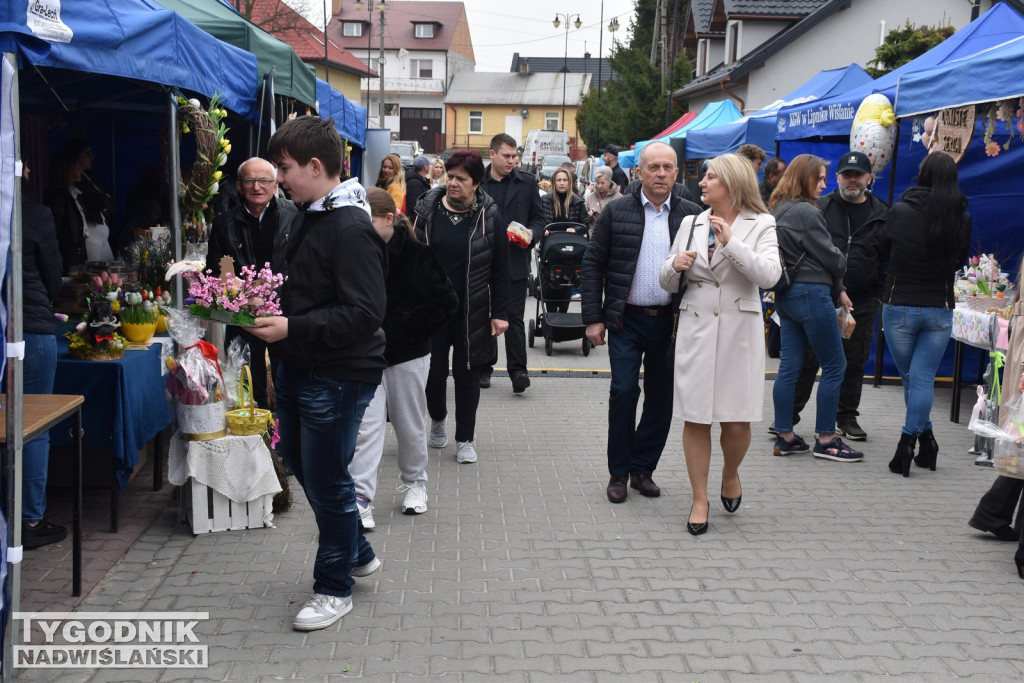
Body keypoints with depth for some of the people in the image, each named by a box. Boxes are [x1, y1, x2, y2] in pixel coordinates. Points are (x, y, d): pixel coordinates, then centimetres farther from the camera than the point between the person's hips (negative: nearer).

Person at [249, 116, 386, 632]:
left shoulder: (351, 230, -20)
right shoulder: (309, 219, 11)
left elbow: (364, 313, -26)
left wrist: (292, 328, -28)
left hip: (337, 376, -10)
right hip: (297, 368, 10)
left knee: (326, 480, 1)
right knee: (301, 464, 20)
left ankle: (334, 587, 20)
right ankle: (358, 553, 39)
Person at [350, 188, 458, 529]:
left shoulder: (417, 255, -12)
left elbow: (446, 302, -11)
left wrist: (402, 328, -15)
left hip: (408, 354, -2)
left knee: (409, 425, 13)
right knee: (366, 425, -3)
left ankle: (414, 483, 34)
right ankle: (360, 501, -2)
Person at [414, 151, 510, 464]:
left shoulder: (489, 216, -5)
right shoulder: (428, 209, -1)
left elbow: (500, 270, -2)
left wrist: (500, 313, -5)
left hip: (472, 310, -1)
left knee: (467, 374, 6)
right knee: (433, 369, 6)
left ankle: (465, 438, 20)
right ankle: (438, 419, 36)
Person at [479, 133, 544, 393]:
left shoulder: (527, 182, 5)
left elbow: (538, 218, 9)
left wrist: (532, 233, -11)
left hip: (515, 261, -1)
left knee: (514, 316, -6)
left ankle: (518, 371, -7)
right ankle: (484, 368, 21)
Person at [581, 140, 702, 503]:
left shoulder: (691, 214, 2)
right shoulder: (616, 212, 0)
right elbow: (593, 264, 1)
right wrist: (593, 318, -4)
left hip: (671, 321, 2)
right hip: (627, 320, -2)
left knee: (661, 398, 8)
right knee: (624, 392, -4)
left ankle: (643, 468, 24)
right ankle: (619, 472, 11)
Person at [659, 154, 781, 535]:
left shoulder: (760, 224, 1)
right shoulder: (690, 224, 10)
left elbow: (769, 275, -14)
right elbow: (668, 284, 14)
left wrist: (731, 242, -19)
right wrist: (675, 266, -8)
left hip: (739, 331, -2)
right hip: (695, 329, 2)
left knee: (738, 421, 0)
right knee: (696, 419, 2)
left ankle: (730, 472, 32)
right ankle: (700, 499, 15)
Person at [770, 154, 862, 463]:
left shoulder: (777, 211, 13)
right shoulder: (807, 213, -15)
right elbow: (831, 258, -10)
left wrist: (837, 289, 11)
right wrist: (838, 284, 13)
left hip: (786, 295, 9)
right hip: (811, 294, -9)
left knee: (789, 366, 9)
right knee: (834, 366, 1)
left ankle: (785, 437, 13)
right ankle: (826, 439, 5)